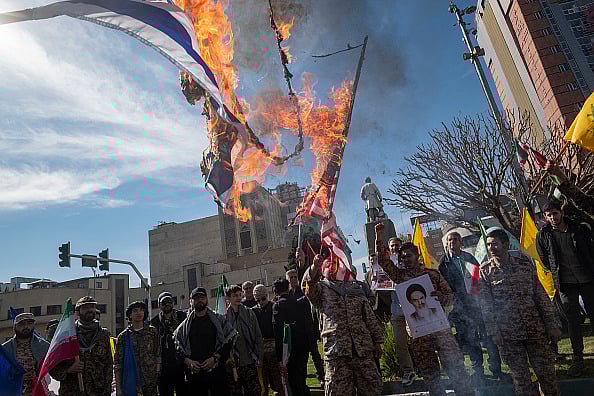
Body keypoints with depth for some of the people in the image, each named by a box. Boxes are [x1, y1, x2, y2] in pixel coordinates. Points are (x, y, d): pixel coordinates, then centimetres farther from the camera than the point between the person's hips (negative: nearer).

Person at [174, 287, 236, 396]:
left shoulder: (219, 320, 5)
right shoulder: (184, 326, 11)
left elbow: (229, 341, 0)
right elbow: (177, 347, 9)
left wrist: (215, 358, -11)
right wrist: (188, 362, -7)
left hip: (216, 370, -2)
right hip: (194, 373, 2)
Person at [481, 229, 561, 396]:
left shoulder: (525, 262, 1)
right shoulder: (485, 271, -3)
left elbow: (541, 294, 4)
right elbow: (486, 304, -3)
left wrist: (553, 324, 2)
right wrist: (493, 331, -8)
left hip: (535, 329, 1)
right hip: (507, 335, -1)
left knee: (546, 372, 8)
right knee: (520, 377, 7)